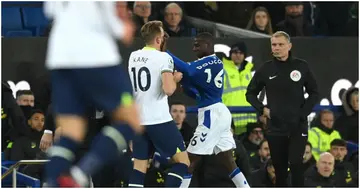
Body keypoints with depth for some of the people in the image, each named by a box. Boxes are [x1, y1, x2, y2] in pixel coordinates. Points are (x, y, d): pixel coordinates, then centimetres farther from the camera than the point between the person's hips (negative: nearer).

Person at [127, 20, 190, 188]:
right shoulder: (163, 57, -12)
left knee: (139, 166, 11)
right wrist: (175, 79, -3)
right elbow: (168, 90, -22)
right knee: (182, 161, 3)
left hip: (138, 120, 7)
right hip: (159, 120, -7)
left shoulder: (133, 57, 11)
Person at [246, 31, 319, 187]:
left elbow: (314, 93, 7)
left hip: (298, 127, -2)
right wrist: (262, 109, -3)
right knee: (279, 168, 7)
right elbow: (250, 93, 12)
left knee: (296, 164, -13)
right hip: (275, 127, 2)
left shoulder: (302, 66, -2)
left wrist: (304, 112, -5)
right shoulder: (266, 69, 1)